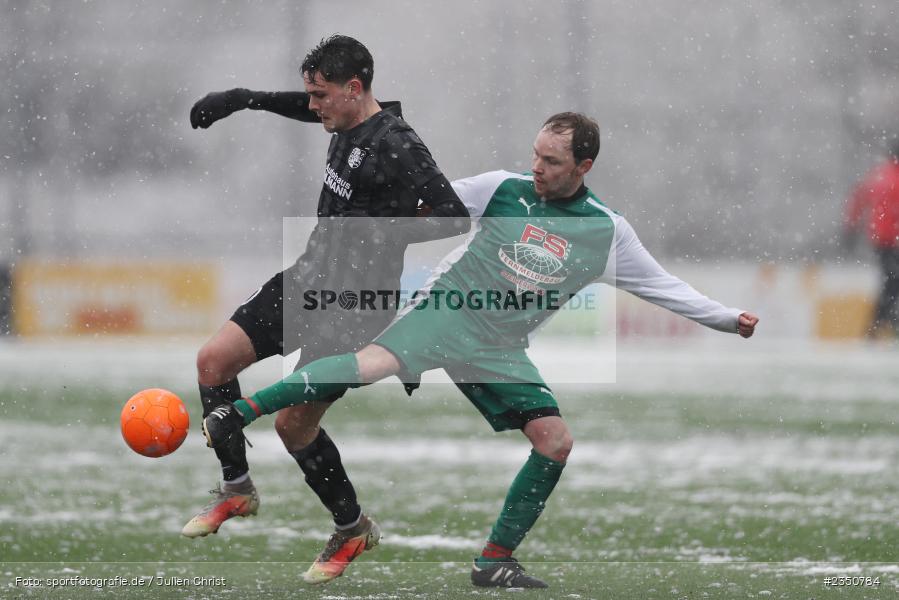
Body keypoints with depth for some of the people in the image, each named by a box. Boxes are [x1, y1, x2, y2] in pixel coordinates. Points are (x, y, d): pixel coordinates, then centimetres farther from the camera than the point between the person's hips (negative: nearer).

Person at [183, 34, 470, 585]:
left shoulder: (396, 147, -22)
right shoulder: (350, 121, 4)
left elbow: (455, 217, -26)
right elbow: (305, 107, 28)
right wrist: (242, 99, 17)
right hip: (309, 279, 9)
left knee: (293, 423, -4)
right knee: (214, 360, 2)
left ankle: (354, 529, 19)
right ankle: (237, 490, 16)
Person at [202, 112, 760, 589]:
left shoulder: (608, 231, 1)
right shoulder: (505, 189, -2)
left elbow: (662, 285, 8)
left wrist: (728, 319, 3)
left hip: (500, 351, 4)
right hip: (446, 312, -4)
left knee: (556, 442, -7)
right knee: (376, 363, -31)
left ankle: (495, 562, 6)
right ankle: (237, 413, -30)